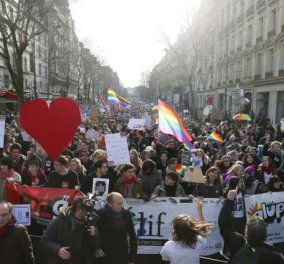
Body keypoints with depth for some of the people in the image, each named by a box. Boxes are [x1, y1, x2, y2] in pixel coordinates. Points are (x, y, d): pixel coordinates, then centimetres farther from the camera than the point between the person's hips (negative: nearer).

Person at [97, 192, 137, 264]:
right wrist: (97, 248, -15)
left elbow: (132, 237, 3)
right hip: (106, 257, -2)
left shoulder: (127, 214, -2)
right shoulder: (101, 215, -12)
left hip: (123, 257, 3)